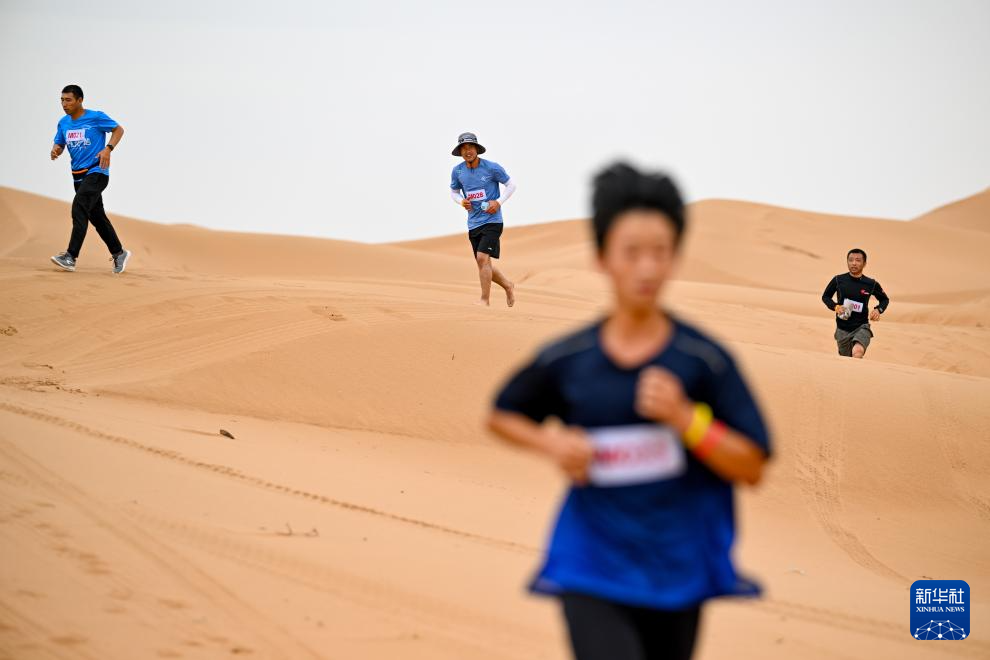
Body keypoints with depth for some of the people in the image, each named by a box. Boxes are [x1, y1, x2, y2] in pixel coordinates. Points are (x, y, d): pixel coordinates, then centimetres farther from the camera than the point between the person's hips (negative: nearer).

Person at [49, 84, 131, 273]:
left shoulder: (96, 117, -10)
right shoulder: (63, 123, 8)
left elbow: (118, 130, 0)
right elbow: (59, 144, 16)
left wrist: (108, 149, -15)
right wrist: (55, 151, -9)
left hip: (96, 172, -7)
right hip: (78, 176, 7)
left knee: (79, 208, -22)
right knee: (96, 216, 12)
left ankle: (71, 257, -28)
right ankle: (119, 253, 27)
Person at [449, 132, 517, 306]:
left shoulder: (492, 168, -9)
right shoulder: (457, 171, 3)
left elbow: (511, 185, 3)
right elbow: (454, 192, 18)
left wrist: (498, 202, -11)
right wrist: (461, 201, -4)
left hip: (492, 221, -5)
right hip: (473, 223, 5)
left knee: (482, 258, -20)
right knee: (483, 264, 9)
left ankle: (485, 300, -15)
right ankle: (508, 286, 33)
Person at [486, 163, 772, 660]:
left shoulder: (705, 360, -7)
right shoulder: (566, 360, -4)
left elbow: (752, 467, -7)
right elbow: (501, 416, 14)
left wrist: (683, 417, -21)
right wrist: (552, 442, -7)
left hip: (676, 576, 1)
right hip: (591, 576, -1)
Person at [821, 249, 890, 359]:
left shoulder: (871, 284, -4)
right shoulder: (838, 280, -4)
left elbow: (884, 299, 13)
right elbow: (825, 297, 11)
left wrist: (878, 310, -8)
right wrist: (835, 306, -9)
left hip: (862, 327, -2)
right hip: (842, 329, 2)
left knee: (858, 352, -31)